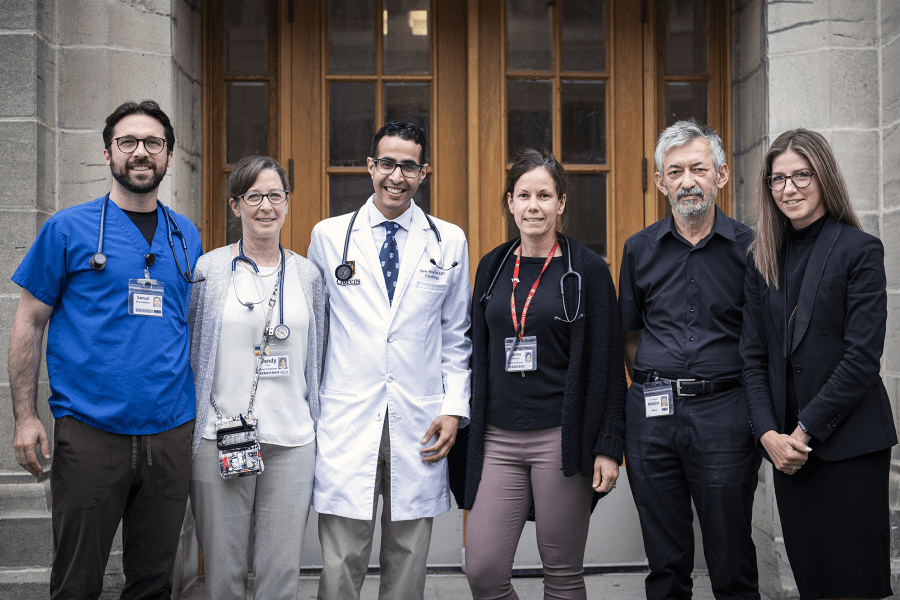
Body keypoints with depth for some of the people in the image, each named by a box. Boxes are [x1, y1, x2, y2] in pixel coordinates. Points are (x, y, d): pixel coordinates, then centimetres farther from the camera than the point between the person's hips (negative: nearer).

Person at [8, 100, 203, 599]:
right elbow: (29, 323, 1)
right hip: (89, 433, -3)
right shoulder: (68, 229, -1)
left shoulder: (186, 236, 10)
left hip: (170, 432, 4)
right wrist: (25, 416, -6)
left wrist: (203, 410, 9)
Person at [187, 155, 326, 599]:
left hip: (292, 442, 2)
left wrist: (320, 425, 11)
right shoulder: (208, 270, 2)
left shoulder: (308, 275, 9)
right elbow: (187, 351, 7)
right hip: (220, 440, -2)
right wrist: (188, 427, 4)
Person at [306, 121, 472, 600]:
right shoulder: (329, 236, 5)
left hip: (419, 427, 1)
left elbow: (456, 336, 11)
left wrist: (455, 408, 2)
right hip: (346, 422, -1)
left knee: (409, 562, 9)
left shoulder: (449, 242, 7)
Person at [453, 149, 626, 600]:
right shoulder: (492, 267, 10)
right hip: (497, 440, 4)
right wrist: (465, 427, 12)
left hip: (563, 439, -3)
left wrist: (609, 445, -9)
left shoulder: (587, 271, -2)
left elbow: (607, 363, -4)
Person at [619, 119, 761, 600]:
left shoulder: (747, 247, 0)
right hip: (651, 416, 3)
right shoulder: (639, 249, 8)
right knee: (665, 560, 11)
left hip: (724, 412, -2)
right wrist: (654, 389, 8)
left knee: (731, 561, 5)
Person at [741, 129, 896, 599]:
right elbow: (754, 354, 7)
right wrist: (768, 433, -6)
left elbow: (862, 357, -11)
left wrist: (806, 430, -13)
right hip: (786, 443, 5)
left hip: (849, 443, -4)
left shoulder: (860, 251, -5)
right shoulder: (764, 259, 10)